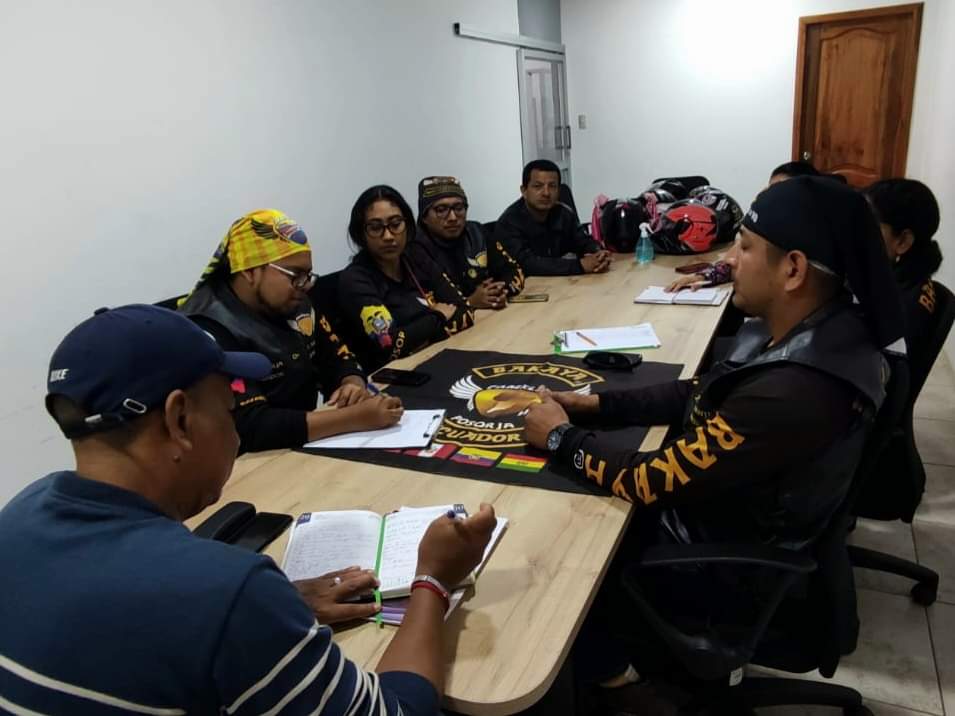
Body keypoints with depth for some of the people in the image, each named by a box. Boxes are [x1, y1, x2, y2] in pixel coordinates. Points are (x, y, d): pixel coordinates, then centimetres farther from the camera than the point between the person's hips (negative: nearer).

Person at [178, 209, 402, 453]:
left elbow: (339, 360, 8)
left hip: (306, 447, 7)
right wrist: (356, 417, -33)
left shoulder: (293, 303, 2)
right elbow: (251, 427, -31)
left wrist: (354, 386, -15)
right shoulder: (209, 330, -22)